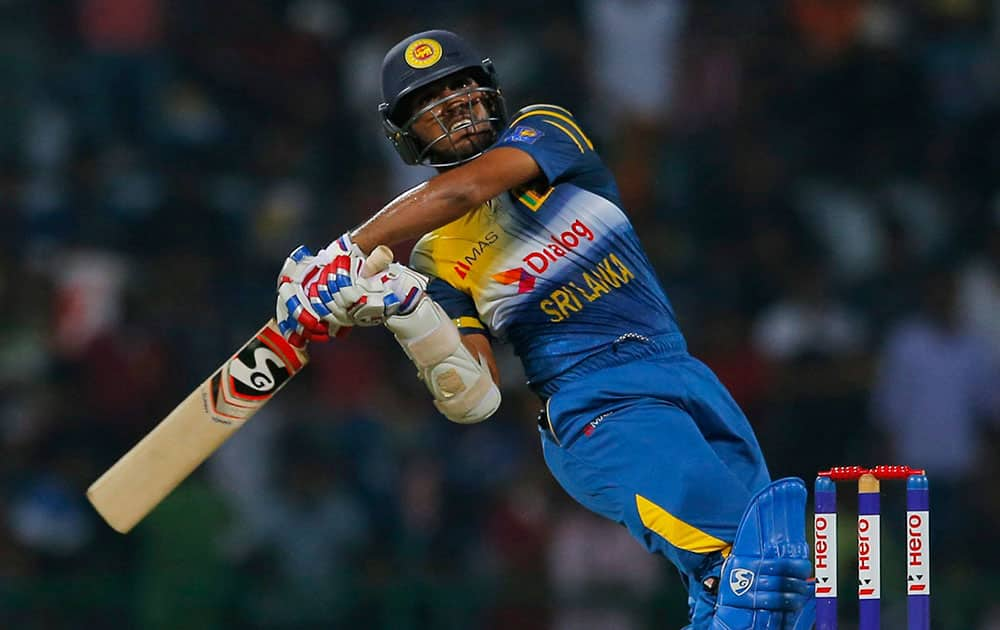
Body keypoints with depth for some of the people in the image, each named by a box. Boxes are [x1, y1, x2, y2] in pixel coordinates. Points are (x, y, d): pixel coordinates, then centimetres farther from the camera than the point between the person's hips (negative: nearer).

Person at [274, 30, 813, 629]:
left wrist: (347, 254, -19)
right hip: (597, 414, -4)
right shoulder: (436, 255, 6)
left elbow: (461, 191, -15)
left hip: (685, 376, 4)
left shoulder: (546, 131, 7)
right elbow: (476, 400, -3)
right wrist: (410, 315, -17)